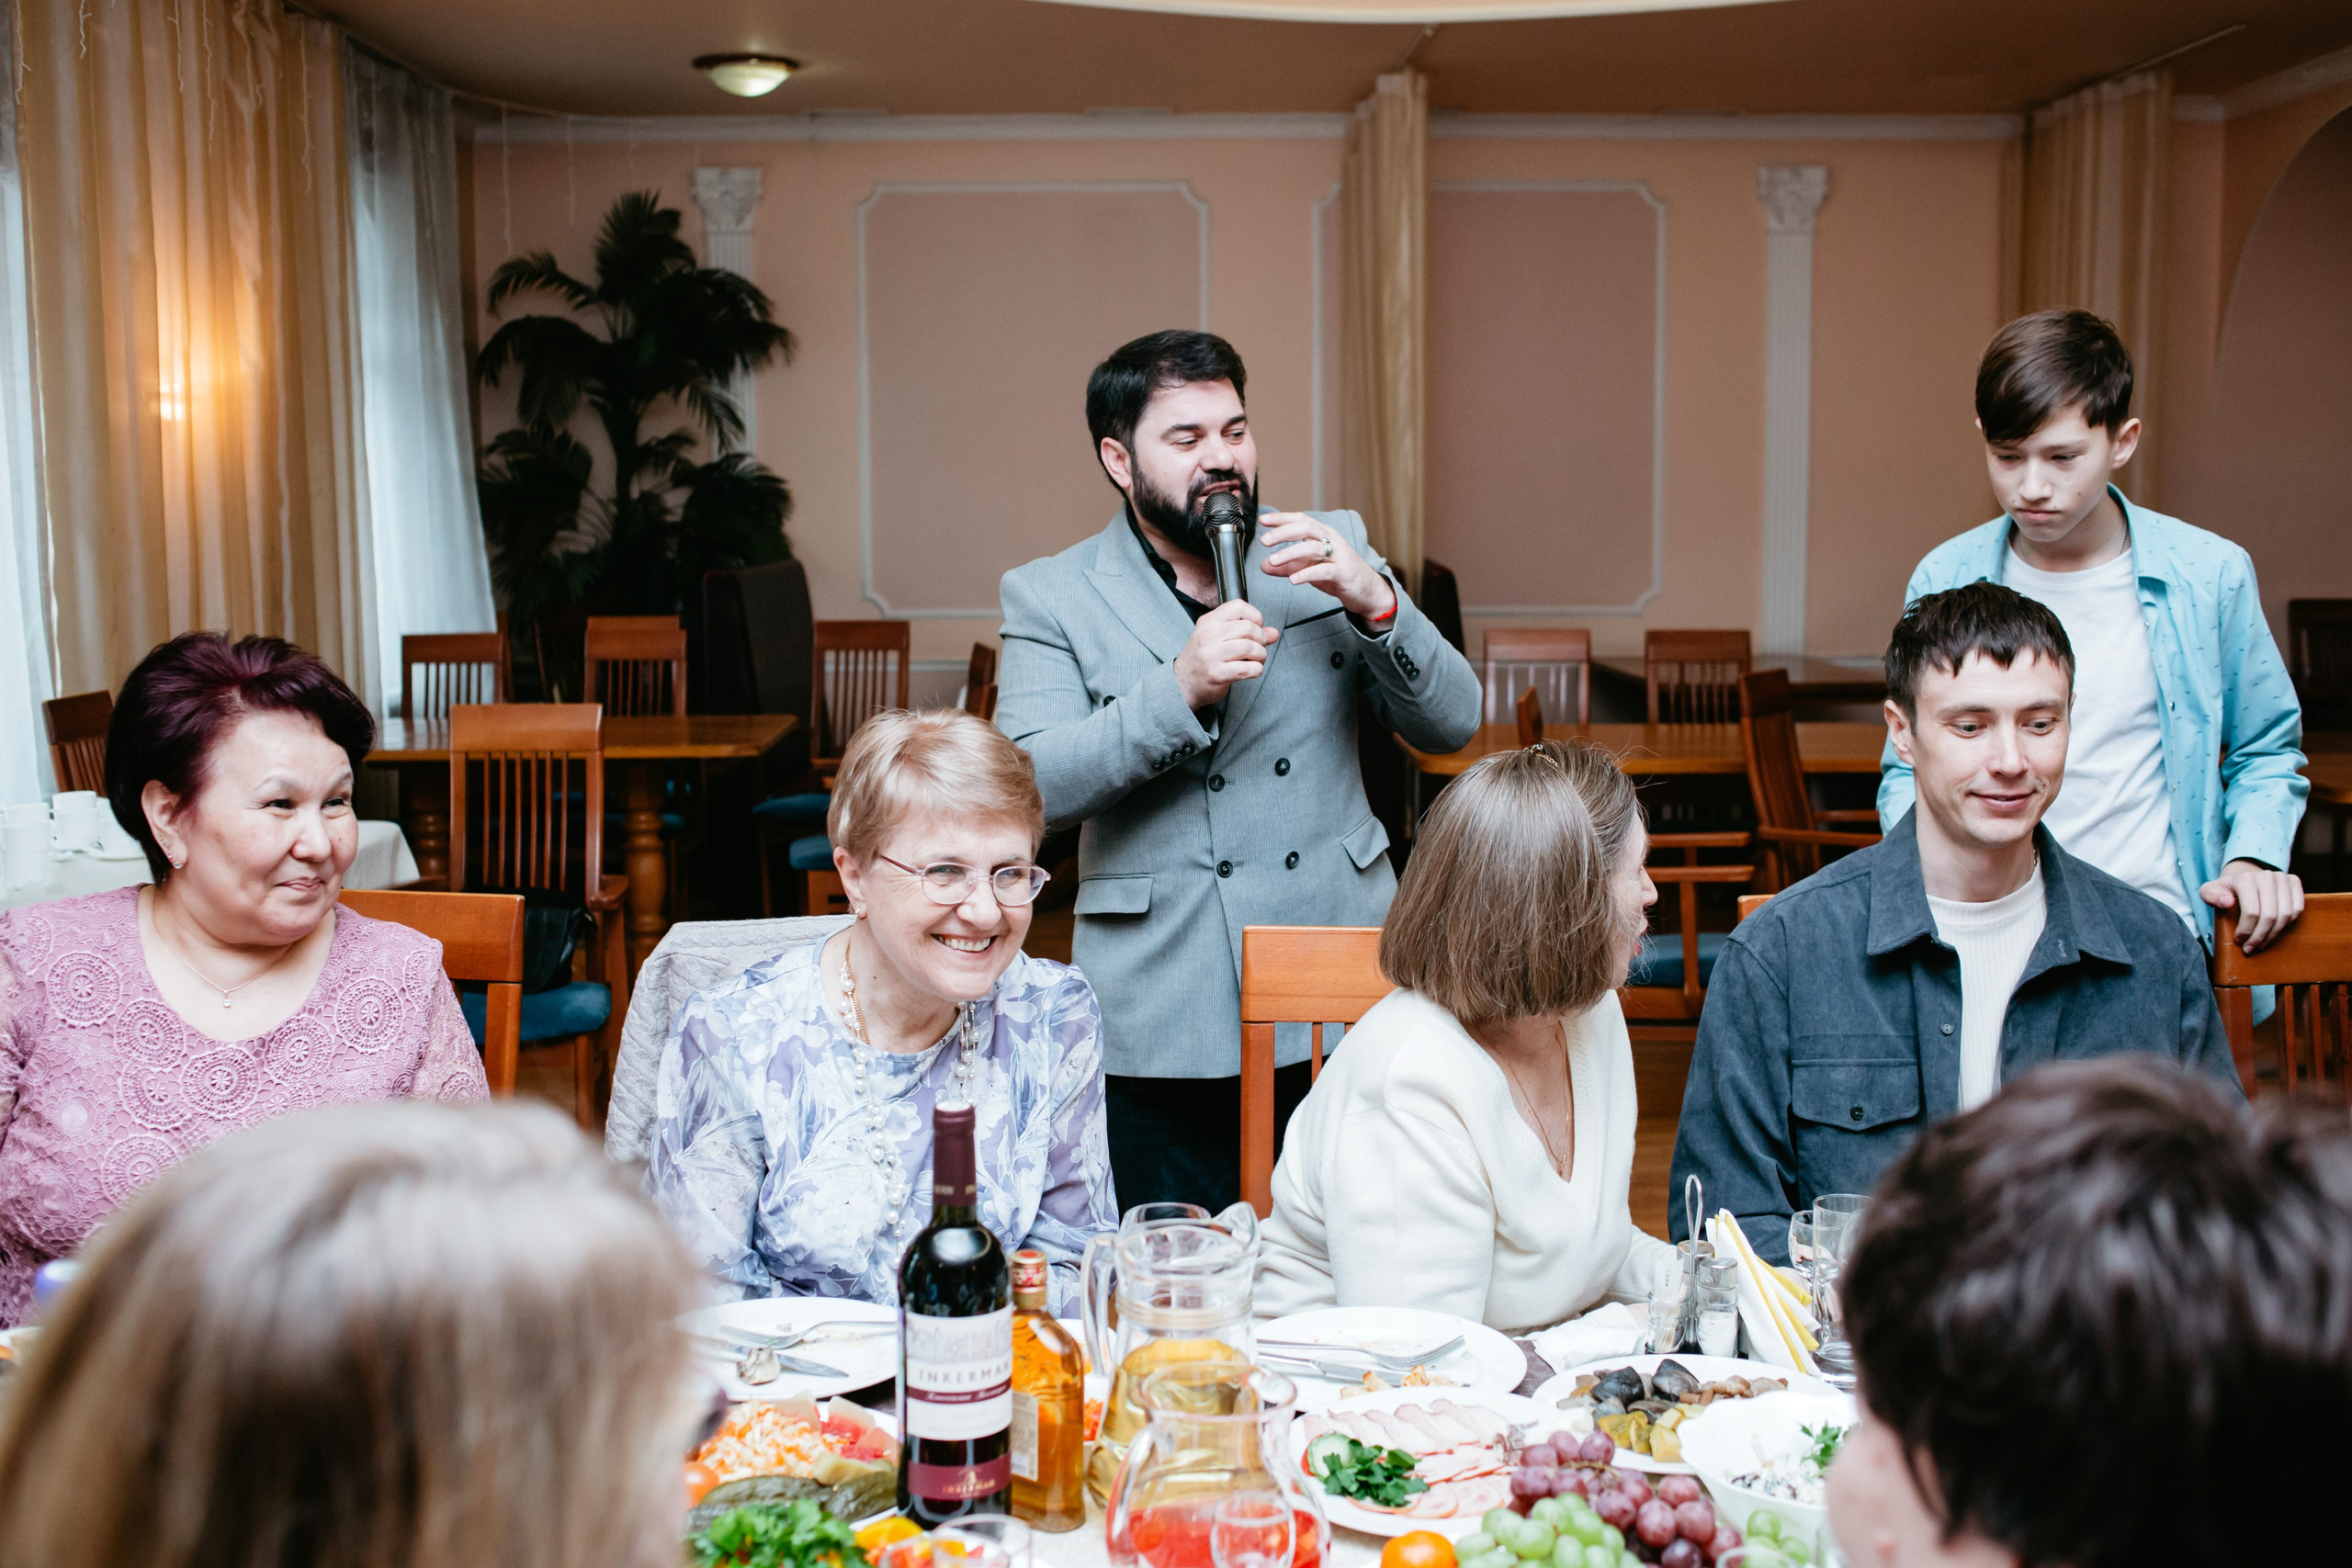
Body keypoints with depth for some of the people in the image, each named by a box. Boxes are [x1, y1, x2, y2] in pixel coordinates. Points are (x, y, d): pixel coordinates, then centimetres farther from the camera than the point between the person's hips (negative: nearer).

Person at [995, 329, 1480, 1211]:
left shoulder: (1332, 553, 9)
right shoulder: (1051, 598, 3)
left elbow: (1452, 727, 4)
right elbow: (1029, 789, -10)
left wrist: (1376, 604, -13)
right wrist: (1179, 689, -21)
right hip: (1167, 1034, -2)